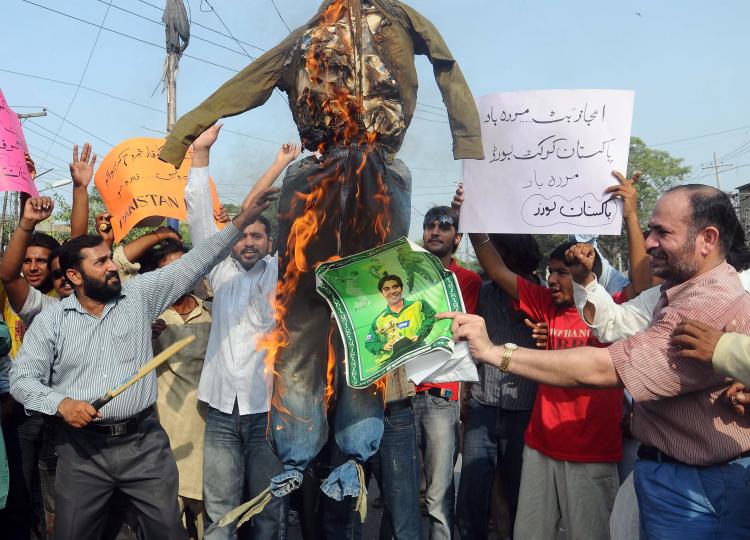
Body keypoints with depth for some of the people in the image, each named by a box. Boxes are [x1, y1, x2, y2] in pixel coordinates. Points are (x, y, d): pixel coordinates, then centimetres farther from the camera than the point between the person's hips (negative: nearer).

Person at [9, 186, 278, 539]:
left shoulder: (140, 295, 2)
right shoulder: (50, 320, 2)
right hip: (82, 447, 0)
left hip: (144, 442, 0)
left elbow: (193, 264, -2)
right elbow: (22, 378, 2)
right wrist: (61, 403, -16)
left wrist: (241, 221, -8)